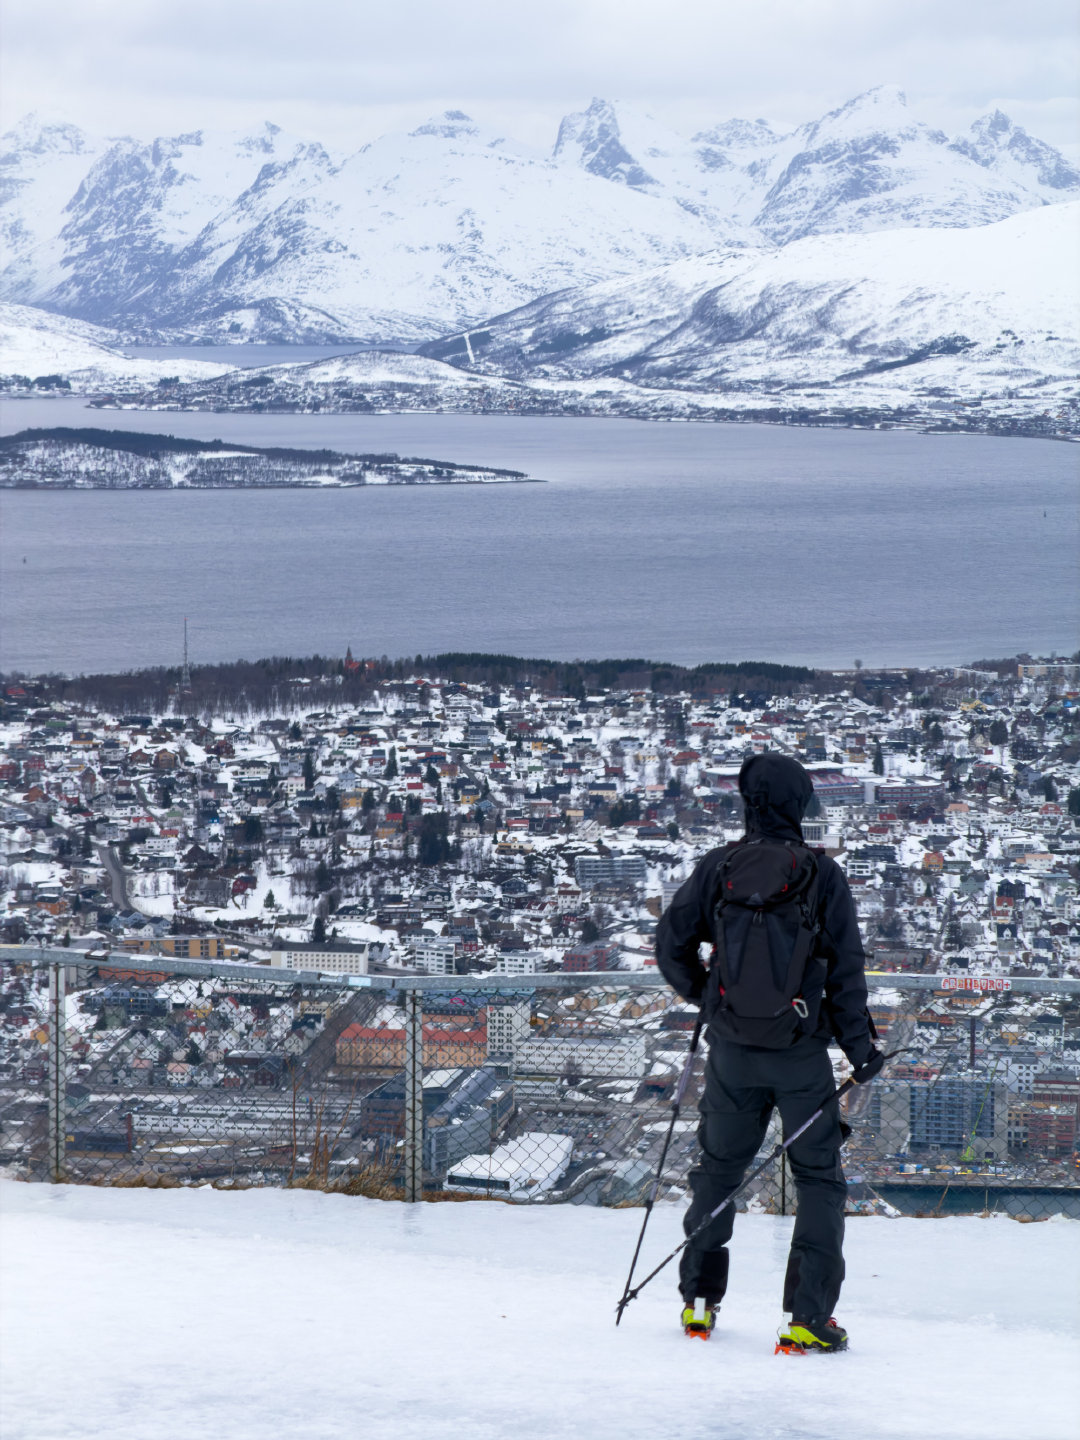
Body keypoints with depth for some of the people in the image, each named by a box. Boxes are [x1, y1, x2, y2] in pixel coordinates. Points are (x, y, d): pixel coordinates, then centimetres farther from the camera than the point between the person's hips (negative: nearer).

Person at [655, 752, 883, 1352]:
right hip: (802, 1053, -2)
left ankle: (699, 1300, 24)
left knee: (718, 1167, 19)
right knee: (818, 1178, 7)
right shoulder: (822, 874, -7)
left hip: (732, 1050, 2)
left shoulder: (718, 867, -3)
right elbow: (846, 968, -6)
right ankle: (809, 1317, -2)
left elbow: (672, 942, 4)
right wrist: (860, 1046, 1)